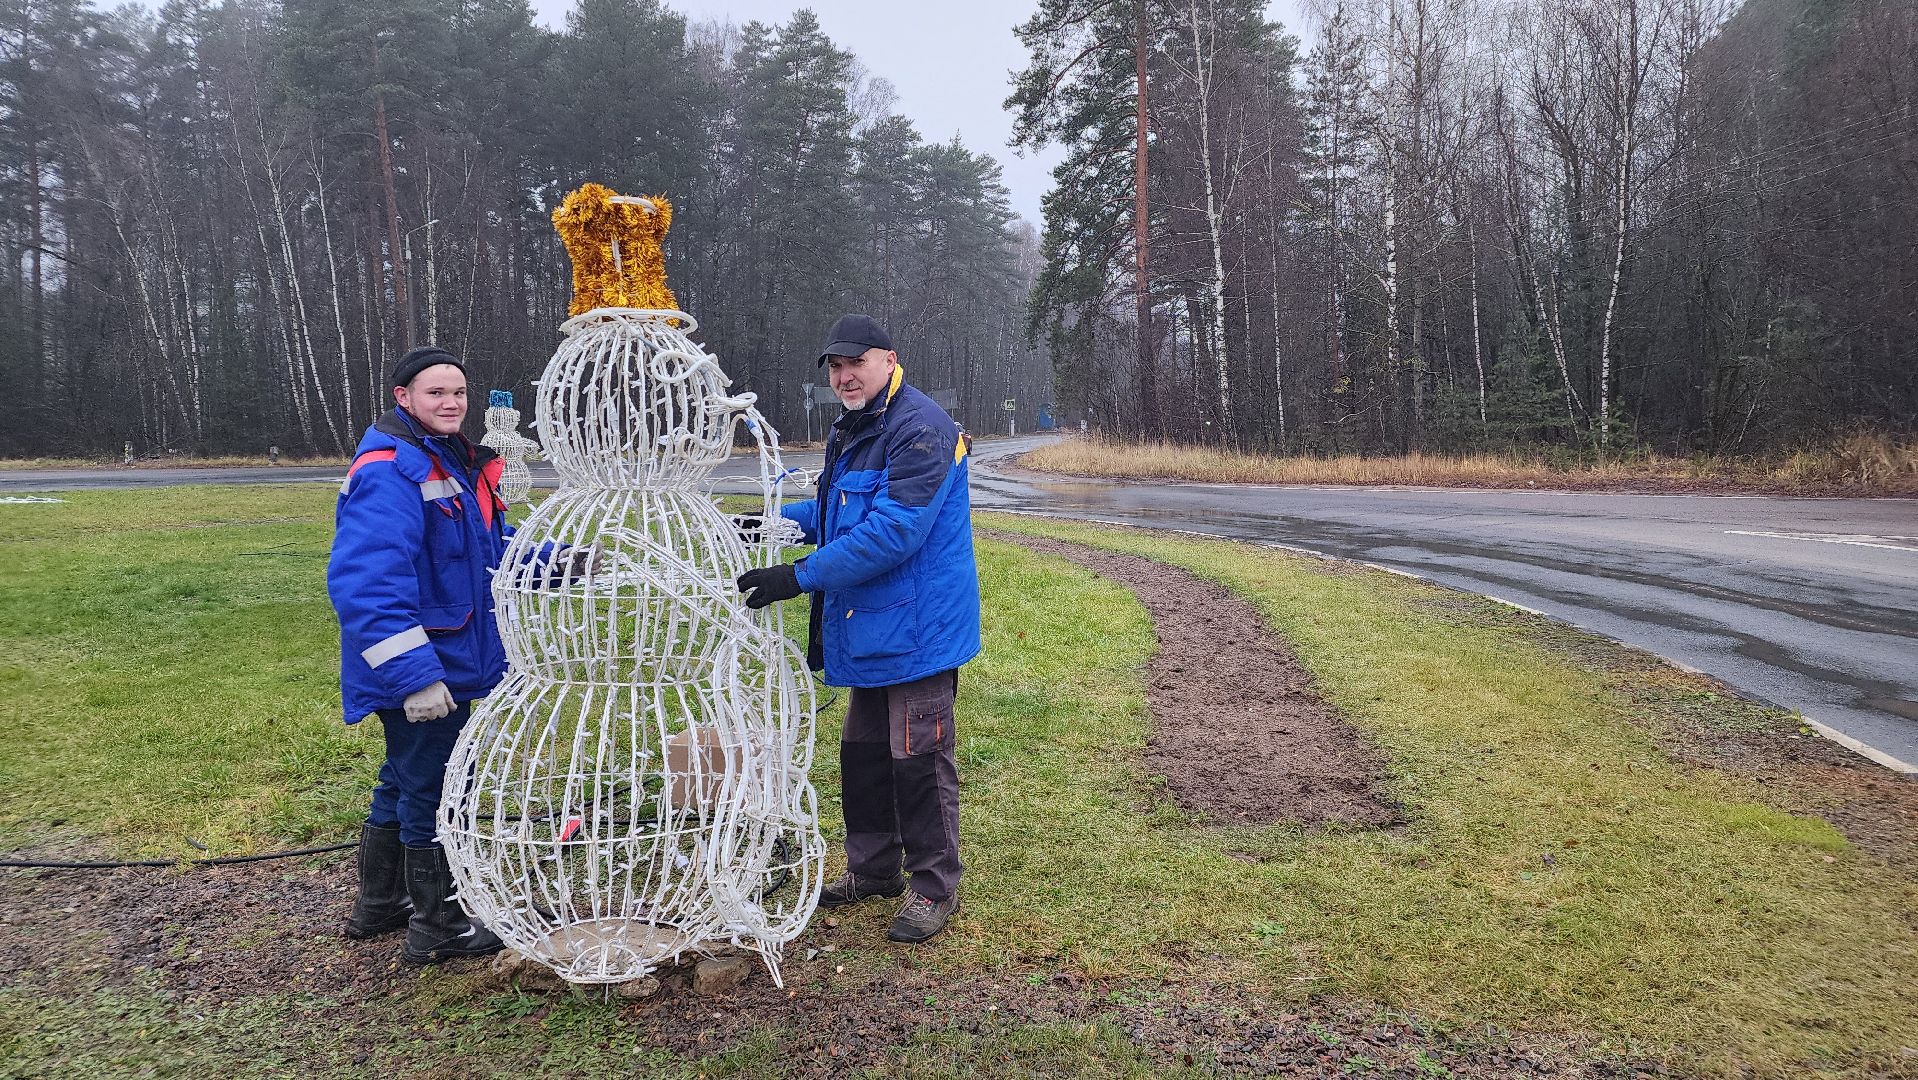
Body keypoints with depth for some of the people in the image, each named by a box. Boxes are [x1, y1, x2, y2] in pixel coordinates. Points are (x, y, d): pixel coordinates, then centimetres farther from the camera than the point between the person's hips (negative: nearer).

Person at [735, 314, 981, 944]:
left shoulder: (920, 430, -19)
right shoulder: (847, 433, 14)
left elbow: (893, 530, -28)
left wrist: (801, 577, -27)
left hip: (917, 628, -10)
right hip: (868, 629, 10)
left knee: (918, 760, -1)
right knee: (862, 752, 18)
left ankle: (934, 887, 14)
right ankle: (873, 868, 34)